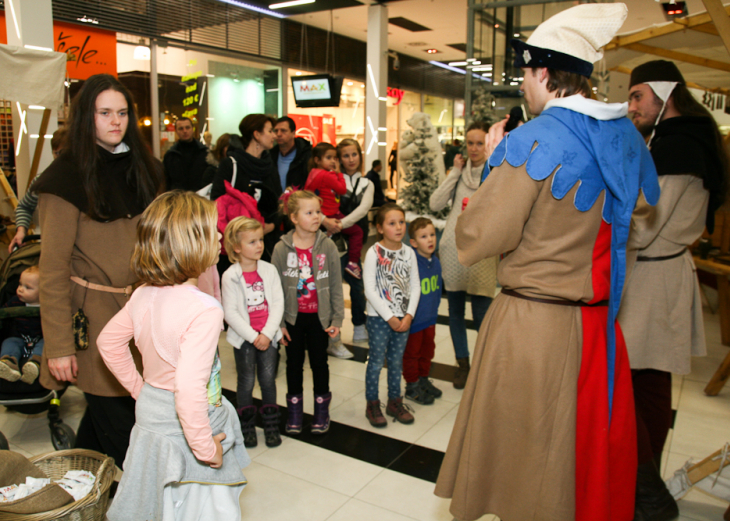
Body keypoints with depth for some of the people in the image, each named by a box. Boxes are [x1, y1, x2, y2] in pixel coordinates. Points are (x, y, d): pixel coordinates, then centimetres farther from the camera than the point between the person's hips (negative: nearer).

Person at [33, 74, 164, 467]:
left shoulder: (143, 169, 10)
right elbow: (53, 269, -10)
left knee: (103, 409, 15)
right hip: (93, 316, -5)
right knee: (118, 423, -2)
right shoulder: (67, 178, -8)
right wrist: (59, 346, -13)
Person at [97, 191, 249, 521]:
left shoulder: (143, 296, -5)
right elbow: (189, 387, -35)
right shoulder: (204, 310, -30)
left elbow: (108, 342, 9)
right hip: (184, 428, -7)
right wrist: (205, 447, -23)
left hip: (149, 412, 8)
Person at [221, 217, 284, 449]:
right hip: (243, 338, -2)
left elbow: (278, 304, -4)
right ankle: (247, 426, 24)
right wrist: (253, 337, -15)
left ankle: (271, 425, 23)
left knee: (268, 379, 7)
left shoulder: (269, 270, -1)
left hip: (268, 336, 2)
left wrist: (267, 333, -13)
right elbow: (230, 312, -11)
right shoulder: (230, 276, -9)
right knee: (246, 382, 7)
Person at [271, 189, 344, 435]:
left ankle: (322, 409, 30)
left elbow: (336, 285, -2)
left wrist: (337, 318, -4)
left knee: (319, 362, 12)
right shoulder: (282, 249, -9)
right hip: (293, 317, 0)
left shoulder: (327, 246, -7)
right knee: (294, 363, 13)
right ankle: (294, 410, 30)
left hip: (319, 316, 0)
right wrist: (278, 323, -5)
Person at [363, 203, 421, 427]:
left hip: (403, 318, 4)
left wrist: (409, 315, -7)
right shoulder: (374, 253, -11)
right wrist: (389, 317, -14)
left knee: (396, 361, 15)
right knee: (376, 361, 5)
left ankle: (394, 402, 29)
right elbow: (370, 290, -14)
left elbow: (415, 286, 4)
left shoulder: (408, 253, 2)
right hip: (379, 318, -4)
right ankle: (372, 404, 20)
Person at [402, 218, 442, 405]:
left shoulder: (436, 262, -3)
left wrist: (434, 309, 16)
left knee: (427, 351, 22)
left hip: (430, 319, 7)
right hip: (413, 319, -7)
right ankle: (412, 387, 29)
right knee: (412, 353, 12)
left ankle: (423, 380, 42)